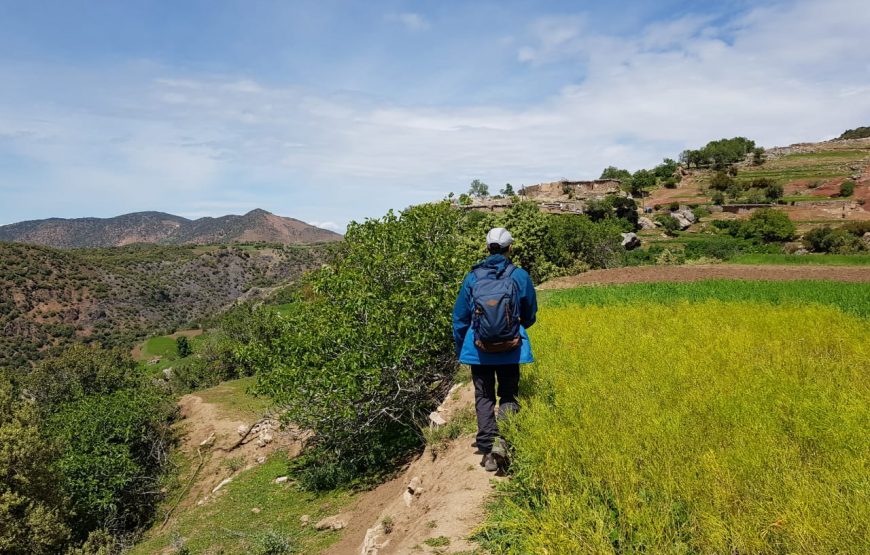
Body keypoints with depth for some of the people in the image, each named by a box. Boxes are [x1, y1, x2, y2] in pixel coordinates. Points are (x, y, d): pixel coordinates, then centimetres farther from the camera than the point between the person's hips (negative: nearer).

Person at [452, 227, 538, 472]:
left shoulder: (473, 276, -2)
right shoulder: (520, 276, -3)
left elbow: (459, 317, 4)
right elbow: (530, 314, 10)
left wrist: (460, 350, 17)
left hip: (479, 350, 1)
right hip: (510, 349, 0)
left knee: (484, 398, 10)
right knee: (508, 396, 12)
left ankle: (489, 447, 1)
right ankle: (503, 442, -6)